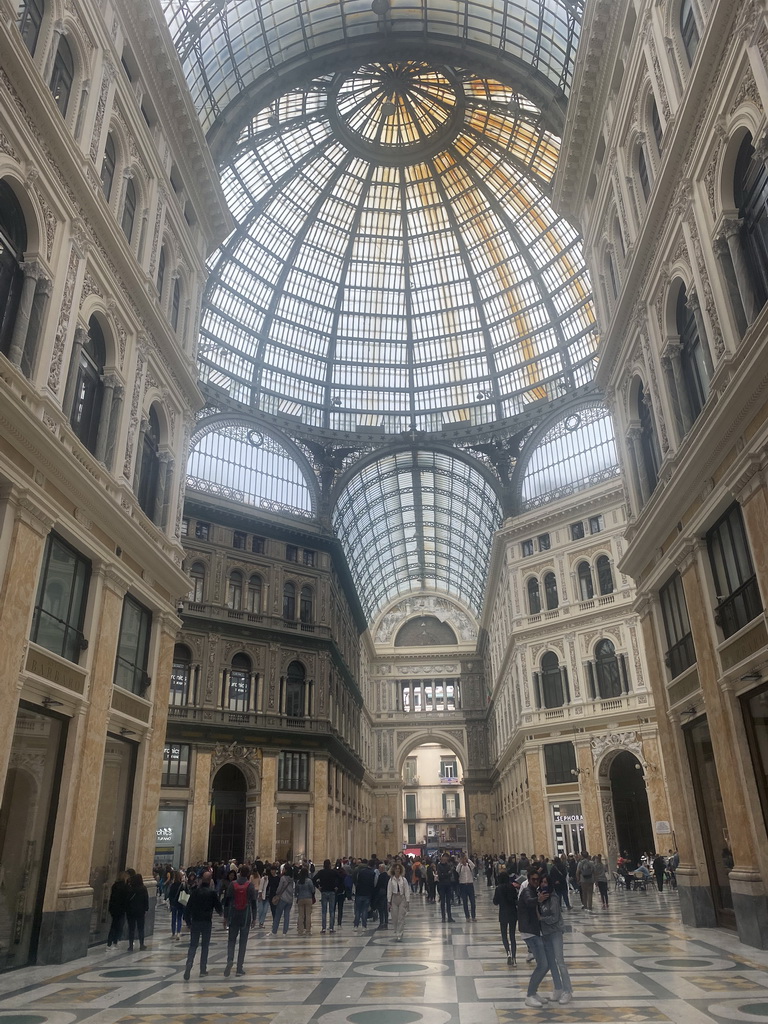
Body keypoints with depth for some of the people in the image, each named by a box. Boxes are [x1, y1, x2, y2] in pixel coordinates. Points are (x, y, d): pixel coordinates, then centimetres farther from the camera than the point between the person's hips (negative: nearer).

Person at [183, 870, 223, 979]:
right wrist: (220, 912, 20)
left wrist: (188, 920, 10)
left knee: (193, 945, 8)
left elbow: (189, 907, 1)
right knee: (205, 946, 11)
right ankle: (203, 970, 14)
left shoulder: (195, 891, -1)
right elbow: (218, 906, -2)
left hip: (195, 921, 2)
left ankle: (188, 967, -9)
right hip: (207, 922, -2)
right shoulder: (213, 892, -9)